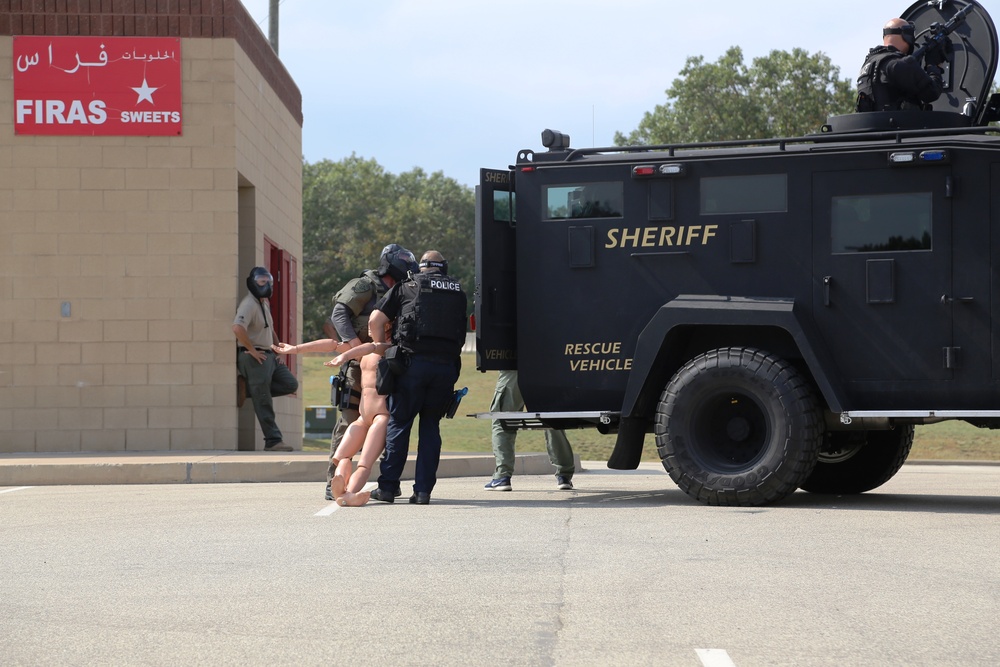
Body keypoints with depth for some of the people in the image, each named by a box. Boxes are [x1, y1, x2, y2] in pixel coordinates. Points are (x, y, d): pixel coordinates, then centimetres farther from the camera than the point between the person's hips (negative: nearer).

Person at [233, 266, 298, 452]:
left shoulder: (265, 303, 15)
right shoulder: (249, 304, -16)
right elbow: (237, 328, -32)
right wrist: (252, 350, -24)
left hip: (268, 355, 9)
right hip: (255, 358, -9)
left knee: (290, 384, 6)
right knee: (264, 403, -7)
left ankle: (249, 389, 10)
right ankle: (273, 441, -5)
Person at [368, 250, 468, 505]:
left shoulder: (407, 287, 10)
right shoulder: (458, 292, 18)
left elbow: (375, 321, 4)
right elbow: (461, 331, 16)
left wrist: (384, 350, 14)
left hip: (413, 362, -2)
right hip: (447, 365, 2)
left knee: (398, 423, 6)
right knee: (430, 425, 11)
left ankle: (388, 486, 4)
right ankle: (423, 490, 5)